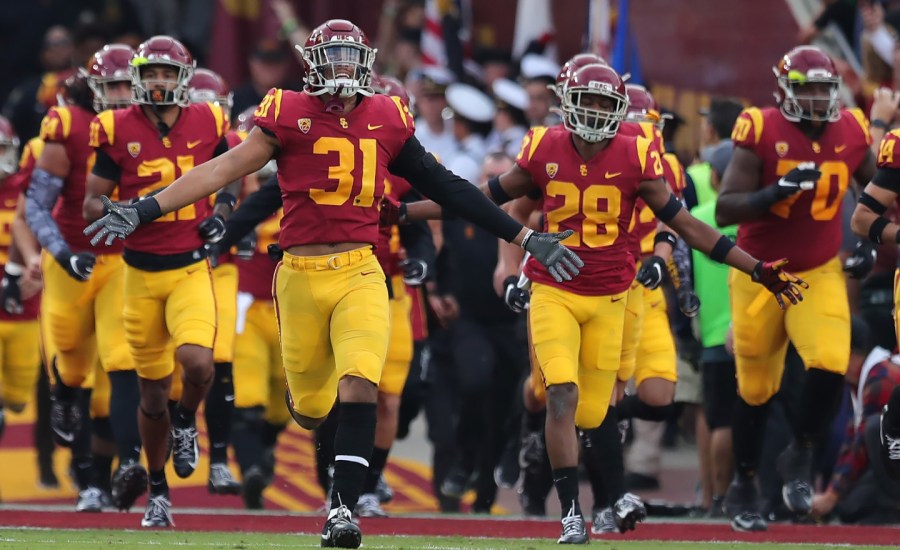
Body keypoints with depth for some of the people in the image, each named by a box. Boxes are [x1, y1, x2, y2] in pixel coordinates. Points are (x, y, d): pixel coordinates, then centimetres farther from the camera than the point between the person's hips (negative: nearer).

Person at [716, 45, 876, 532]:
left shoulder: (850, 133, -3)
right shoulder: (760, 132, -15)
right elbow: (725, 210, -19)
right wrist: (779, 190, -31)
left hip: (819, 273, 2)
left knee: (830, 365, -21)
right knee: (756, 388, 8)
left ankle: (799, 457, 4)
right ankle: (743, 487, 27)